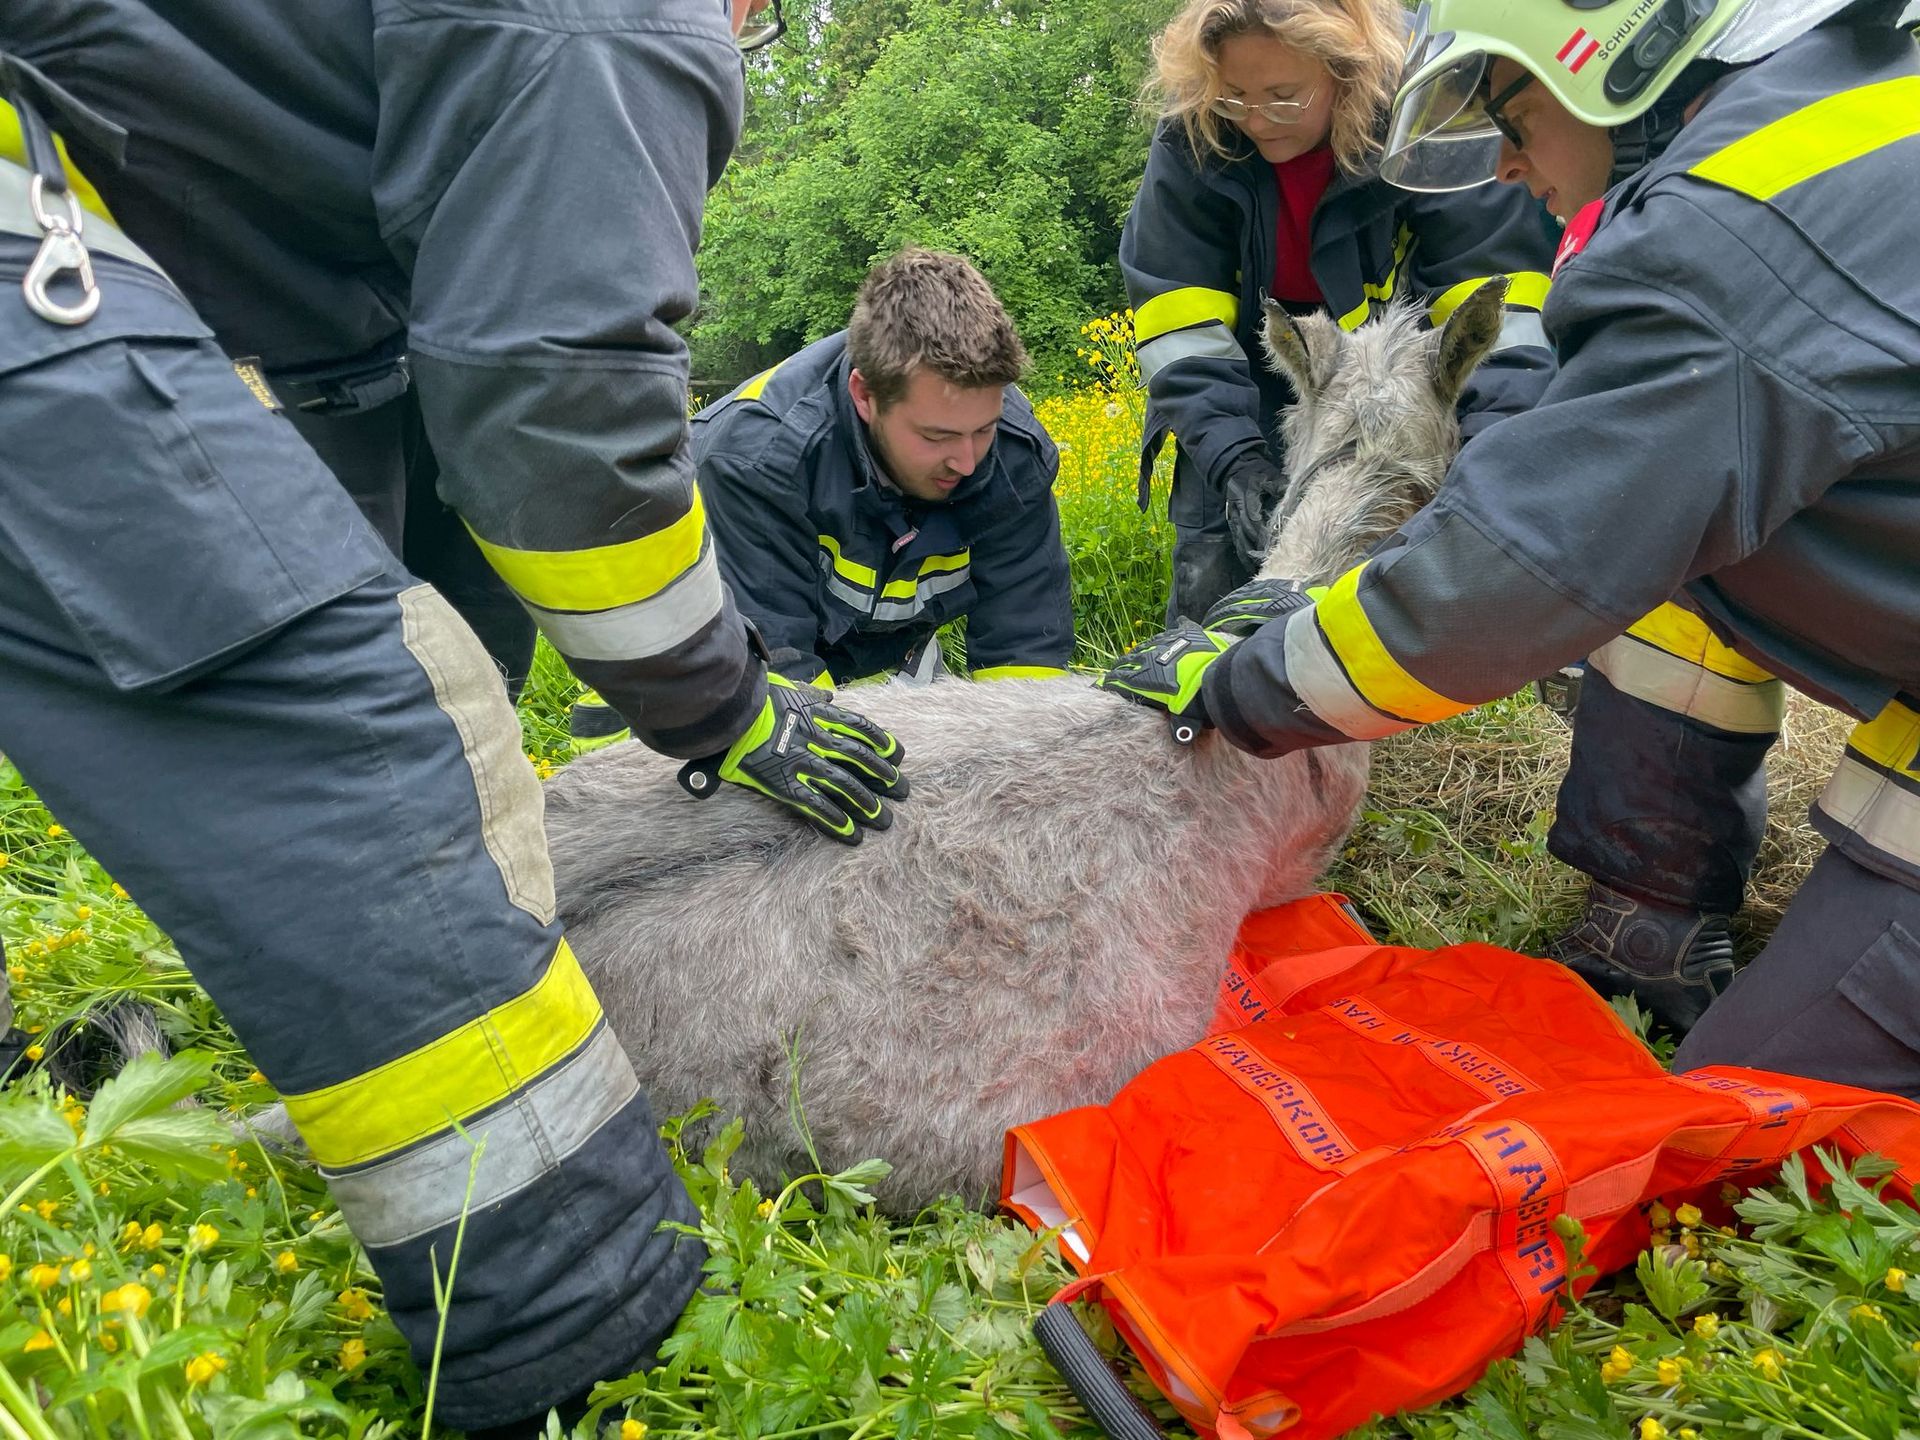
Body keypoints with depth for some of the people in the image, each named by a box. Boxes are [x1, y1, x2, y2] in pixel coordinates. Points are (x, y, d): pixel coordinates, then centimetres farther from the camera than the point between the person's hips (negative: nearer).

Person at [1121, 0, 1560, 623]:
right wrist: (1233, 458, -29)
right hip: (1247, 395, 1)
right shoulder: (1190, 143, -17)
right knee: (1214, 580, -9)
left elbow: (1497, 301, -23)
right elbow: (1181, 330, -18)